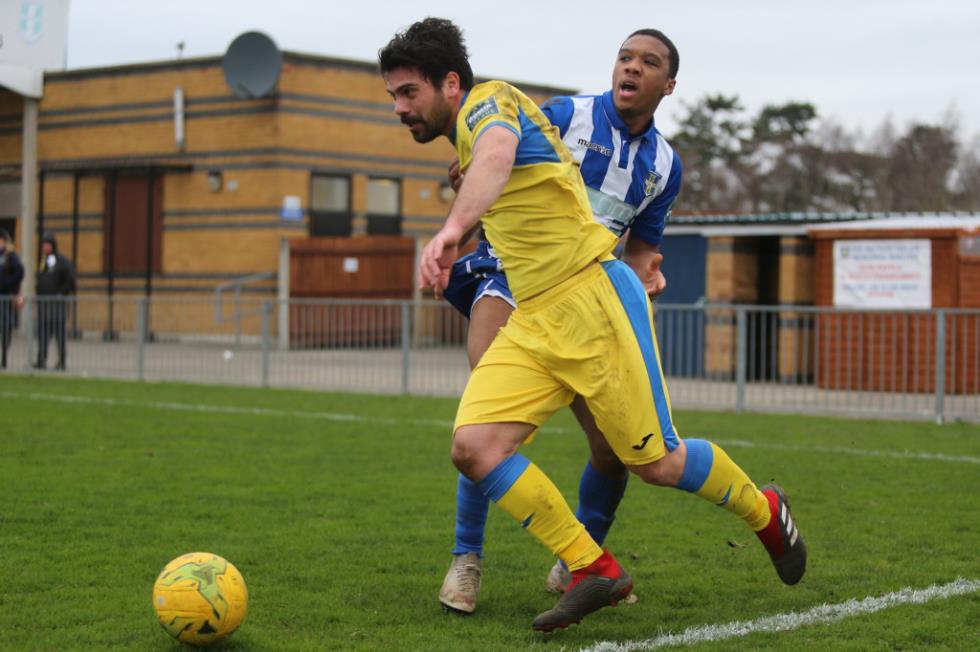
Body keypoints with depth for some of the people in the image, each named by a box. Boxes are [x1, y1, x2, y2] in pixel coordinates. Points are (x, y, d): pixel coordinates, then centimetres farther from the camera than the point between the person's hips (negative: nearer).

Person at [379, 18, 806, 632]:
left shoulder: (488, 100, -11)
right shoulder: (469, 136, 18)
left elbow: (497, 157, -35)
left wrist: (452, 229, -54)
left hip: (595, 297, -9)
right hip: (534, 322, 9)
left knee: (656, 462, -1)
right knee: (474, 446, -12)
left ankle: (765, 512, 29)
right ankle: (593, 570, -4)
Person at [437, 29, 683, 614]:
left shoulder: (666, 165, 10)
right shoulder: (566, 115, -3)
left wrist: (648, 275, -5)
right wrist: (471, 177, -23)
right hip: (512, 276, -4)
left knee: (616, 444, -4)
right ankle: (467, 559, -14)